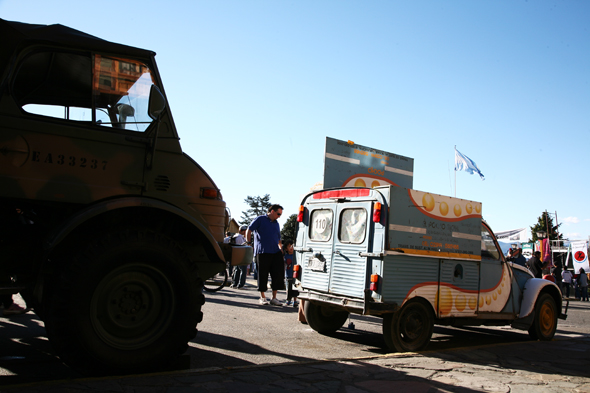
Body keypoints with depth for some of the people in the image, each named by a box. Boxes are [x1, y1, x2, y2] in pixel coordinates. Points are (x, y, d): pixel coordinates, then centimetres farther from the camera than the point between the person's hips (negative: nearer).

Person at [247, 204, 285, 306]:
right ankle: (262, 297, 13)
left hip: (275, 252, 6)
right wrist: (249, 244, -1)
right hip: (262, 252, -6)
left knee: (278, 274, 0)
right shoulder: (260, 219, 4)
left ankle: (274, 298, 9)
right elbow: (249, 231, 3)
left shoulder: (276, 224, 22)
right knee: (262, 275, 0)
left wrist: (281, 248, 15)